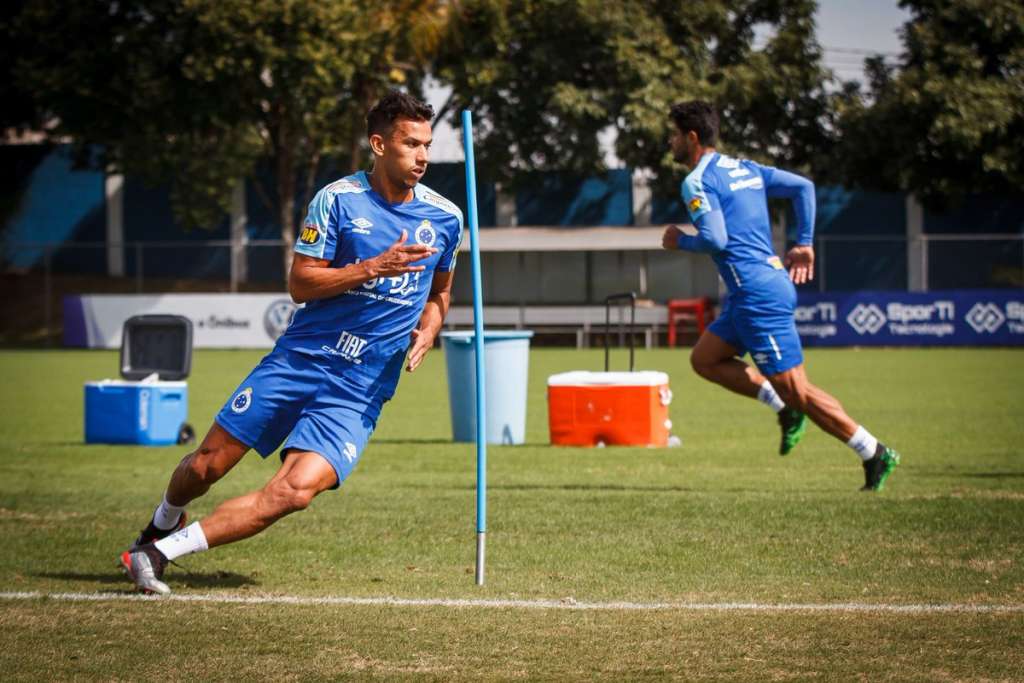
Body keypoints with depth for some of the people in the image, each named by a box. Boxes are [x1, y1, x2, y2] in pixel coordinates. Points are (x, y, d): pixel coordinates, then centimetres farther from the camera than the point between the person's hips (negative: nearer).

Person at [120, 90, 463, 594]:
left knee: (295, 491, -20)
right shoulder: (337, 200, -6)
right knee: (206, 466, 2)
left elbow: (439, 291, 21)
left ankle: (160, 552, -10)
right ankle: (163, 524, 39)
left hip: (360, 389, 1)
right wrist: (375, 267, -21)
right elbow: (300, 284, -9)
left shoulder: (445, 218, 4)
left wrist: (426, 333, 0)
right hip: (299, 360, -1)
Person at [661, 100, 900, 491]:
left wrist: (680, 242, -1)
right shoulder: (745, 169, 16)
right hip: (772, 281, 10)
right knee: (704, 359, 17)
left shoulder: (697, 182, -10)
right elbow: (803, 186, 14)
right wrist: (804, 244, 16)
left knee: (797, 391, -5)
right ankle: (785, 409, 10)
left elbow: (716, 239, -21)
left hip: (758, 294, -10)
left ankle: (874, 454, -3)